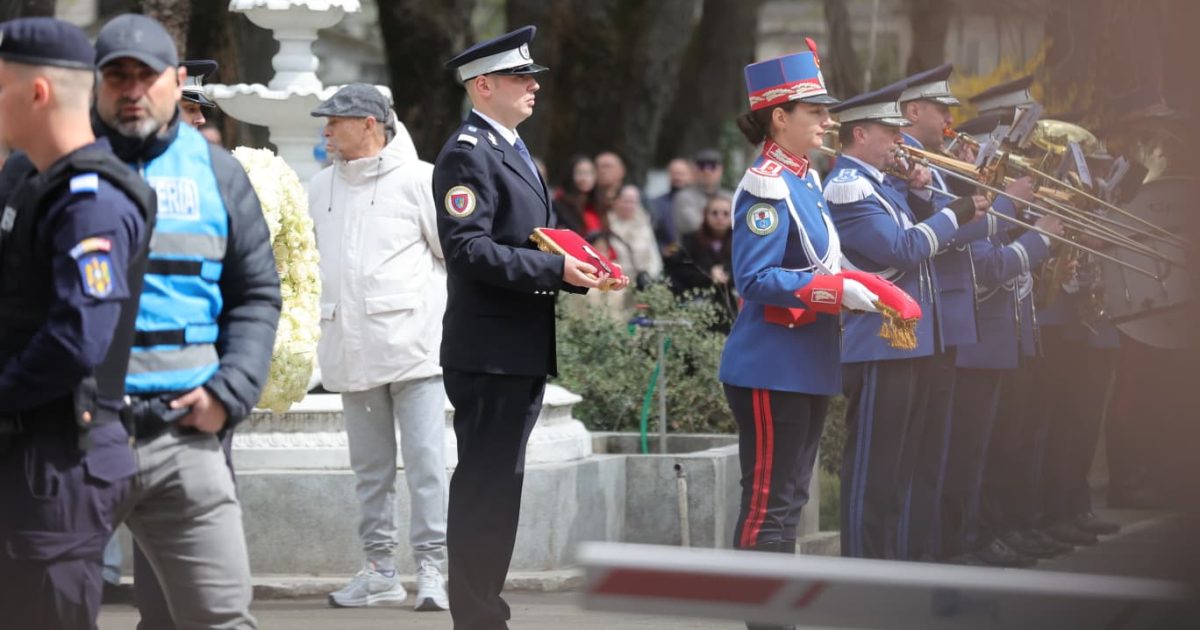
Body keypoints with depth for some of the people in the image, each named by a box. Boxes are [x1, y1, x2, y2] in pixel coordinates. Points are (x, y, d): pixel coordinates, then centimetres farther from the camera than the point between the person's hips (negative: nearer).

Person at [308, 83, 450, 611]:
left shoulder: (419, 179, -2)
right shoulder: (321, 186, 14)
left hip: (412, 344, -6)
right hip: (351, 348, 6)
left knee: (426, 463, -8)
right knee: (370, 468, 10)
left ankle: (431, 568, -7)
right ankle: (380, 570, 16)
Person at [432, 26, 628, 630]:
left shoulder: (511, 151, 20)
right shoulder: (467, 154, -12)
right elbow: (469, 249, -21)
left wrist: (580, 271, 9)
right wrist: (556, 269, -22)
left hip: (522, 353, 10)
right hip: (489, 351, -10)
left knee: (498, 487, 13)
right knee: (485, 488, -7)